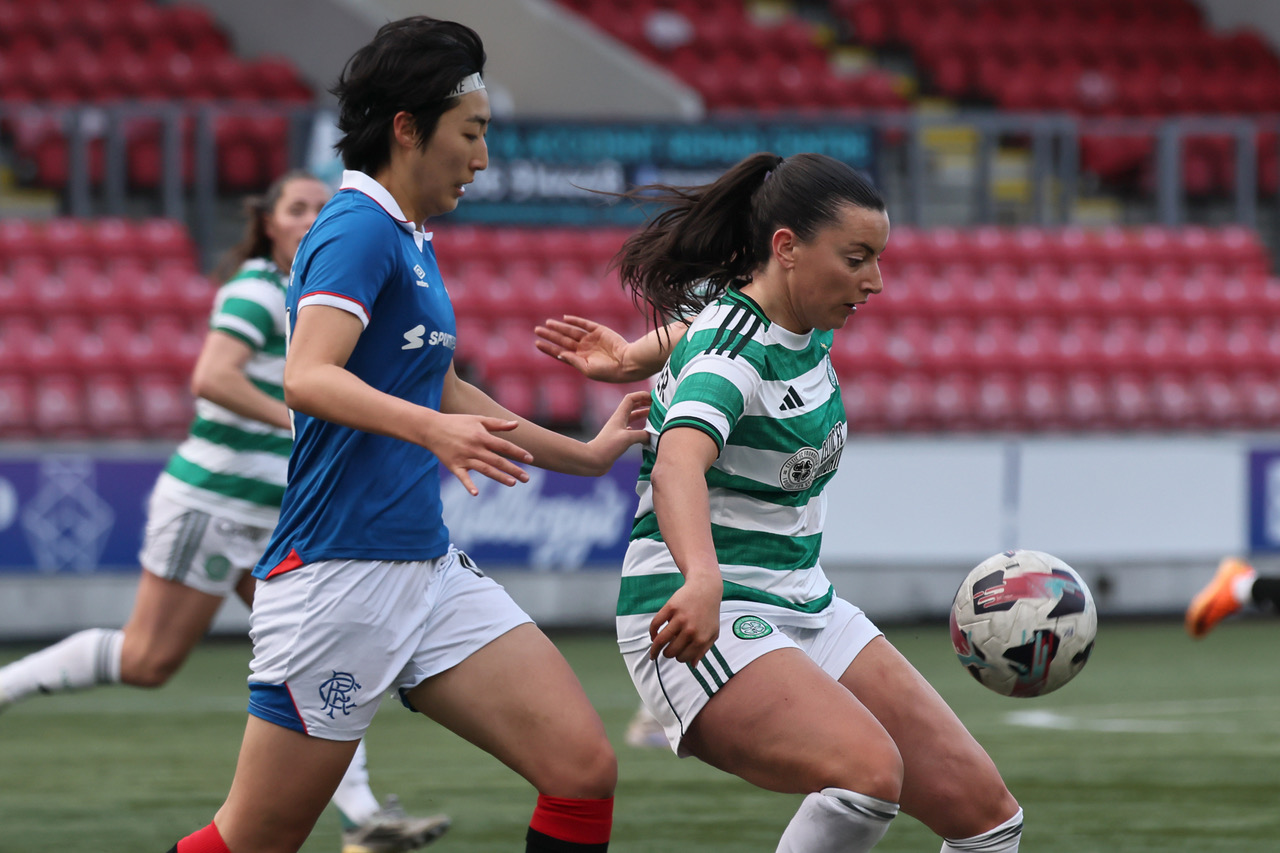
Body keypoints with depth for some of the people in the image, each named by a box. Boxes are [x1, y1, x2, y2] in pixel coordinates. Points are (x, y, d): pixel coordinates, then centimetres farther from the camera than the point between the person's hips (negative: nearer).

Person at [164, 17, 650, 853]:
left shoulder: (410, 241, 16)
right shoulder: (360, 229, -12)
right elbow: (308, 376, -29)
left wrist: (583, 454, 39)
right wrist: (432, 429, -44)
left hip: (431, 570, 9)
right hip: (336, 576, -9)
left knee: (584, 768, -7)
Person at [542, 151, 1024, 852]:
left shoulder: (804, 325, 7)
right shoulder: (732, 351, -21)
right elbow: (678, 464, -43)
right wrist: (702, 582, -60)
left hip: (803, 606, 9)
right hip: (704, 621, -9)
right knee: (868, 771, -35)